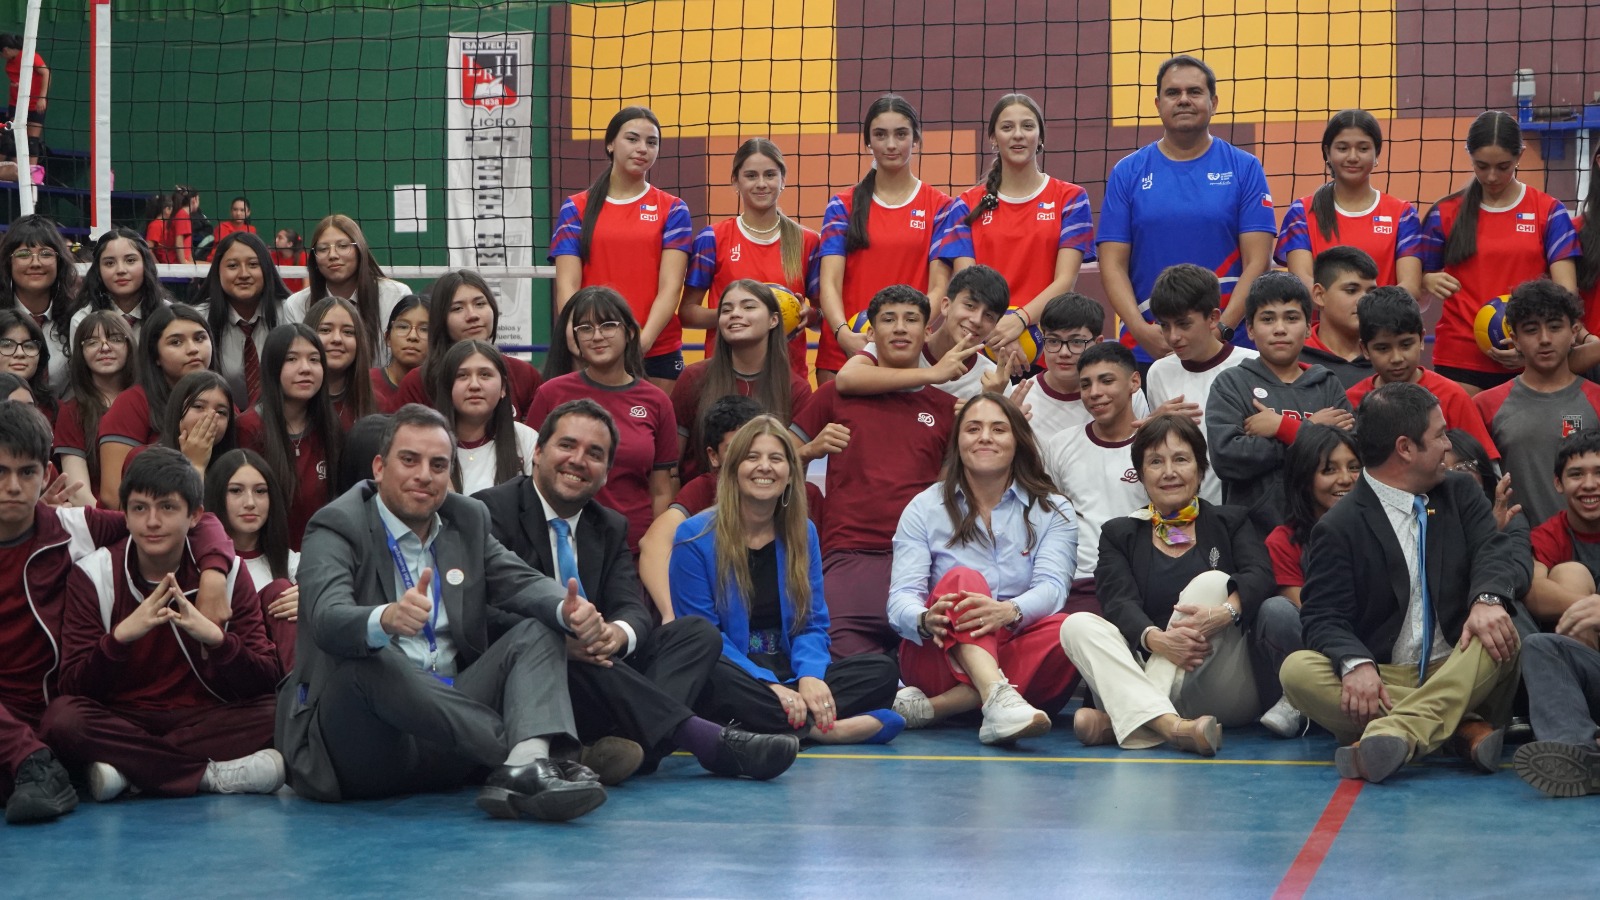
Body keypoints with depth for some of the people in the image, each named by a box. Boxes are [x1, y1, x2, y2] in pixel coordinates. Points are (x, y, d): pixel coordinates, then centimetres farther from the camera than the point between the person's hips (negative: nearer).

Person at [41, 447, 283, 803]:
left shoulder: (227, 571, 0)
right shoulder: (93, 575, -2)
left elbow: (266, 680, -7)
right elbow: (75, 689, -9)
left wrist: (216, 638, -27)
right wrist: (120, 636, -27)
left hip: (204, 721, 1)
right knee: (62, 717, -31)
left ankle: (126, 768, -23)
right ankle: (217, 774, -26)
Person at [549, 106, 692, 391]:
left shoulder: (672, 210, 8)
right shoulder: (576, 208, 9)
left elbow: (670, 286, -3)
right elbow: (566, 285, -1)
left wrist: (643, 339, -18)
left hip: (657, 353, 0)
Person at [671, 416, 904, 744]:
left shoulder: (803, 533, 13)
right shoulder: (696, 537, -3)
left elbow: (812, 623, 8)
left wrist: (810, 676, -16)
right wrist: (767, 685, -23)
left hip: (787, 673, 5)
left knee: (883, 668, -15)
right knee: (711, 675, -41)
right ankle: (825, 728, -34)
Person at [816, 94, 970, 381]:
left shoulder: (940, 206, 6)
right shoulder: (843, 205, 9)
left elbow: (938, 287, -2)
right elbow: (829, 281, -2)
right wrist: (844, 333, -21)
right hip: (844, 352, 1)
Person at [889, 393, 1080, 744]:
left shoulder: (1052, 511, 9)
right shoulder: (924, 509, 9)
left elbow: (1051, 589, -9)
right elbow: (901, 598, -5)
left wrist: (1009, 612, -34)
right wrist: (925, 619, -31)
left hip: (1018, 659, 1)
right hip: (940, 654, -1)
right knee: (962, 579, -29)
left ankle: (933, 708, -35)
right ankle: (997, 700, -56)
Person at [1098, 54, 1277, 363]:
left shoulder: (1245, 169, 4)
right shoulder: (1127, 173, 7)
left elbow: (1257, 263, -2)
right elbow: (1113, 265, 2)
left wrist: (1221, 329, -15)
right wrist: (1142, 331, -13)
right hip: (1145, 349, 1)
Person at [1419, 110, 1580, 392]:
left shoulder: (1549, 212, 4)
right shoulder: (1446, 213, 7)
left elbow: (1565, 291, -3)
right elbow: (1421, 279, 11)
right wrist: (1430, 282, -12)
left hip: (1524, 365, 0)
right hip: (1459, 362, 0)